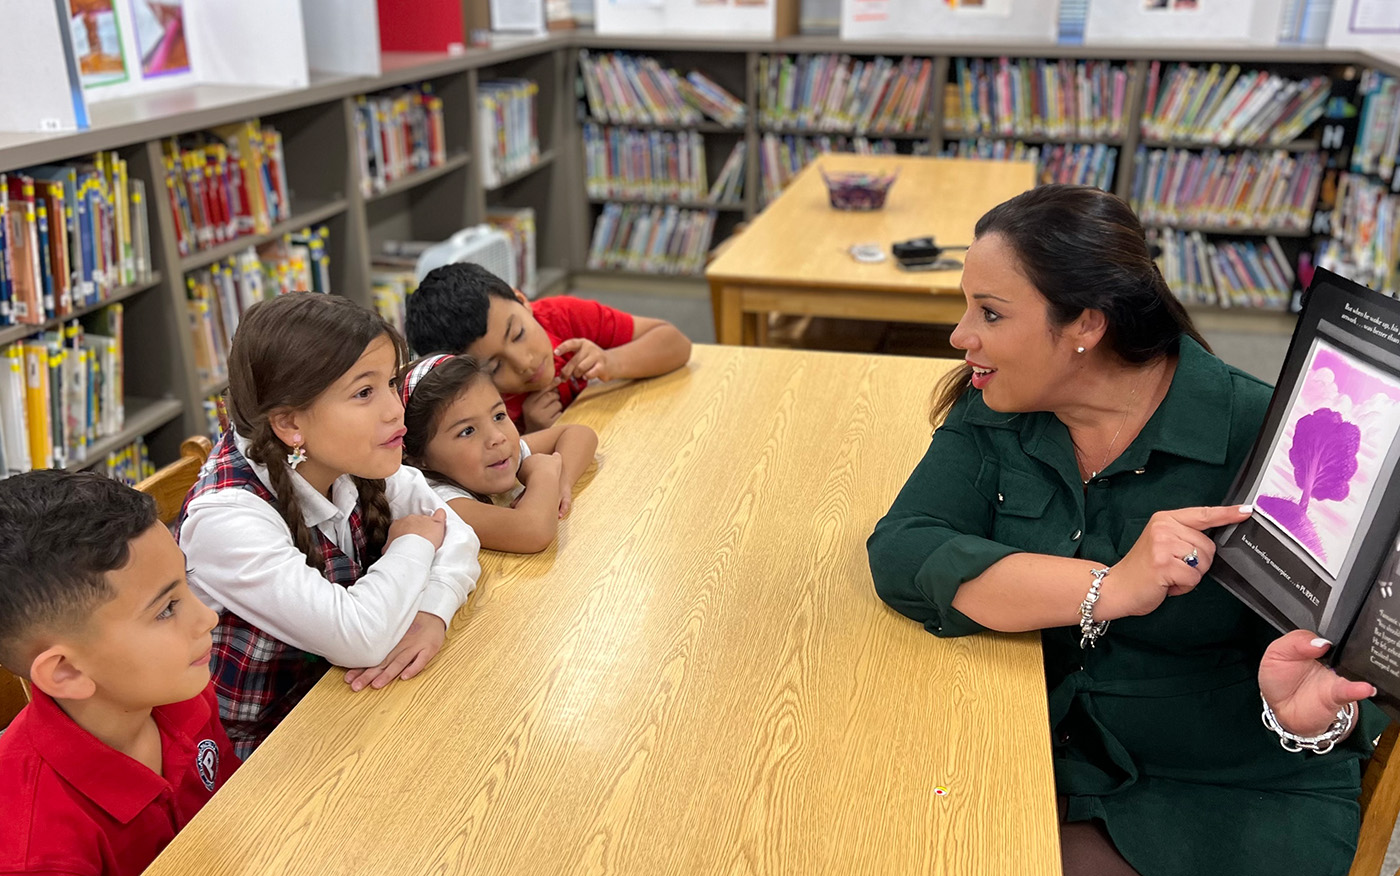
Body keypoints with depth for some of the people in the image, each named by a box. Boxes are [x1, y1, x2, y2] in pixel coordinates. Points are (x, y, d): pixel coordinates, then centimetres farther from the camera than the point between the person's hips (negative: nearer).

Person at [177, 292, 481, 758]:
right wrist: (413, 545, -16)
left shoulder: (355, 463, -8)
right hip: (255, 750, -6)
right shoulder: (226, 518, -28)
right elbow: (359, 640, -33)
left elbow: (454, 533, -3)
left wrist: (431, 612, -23)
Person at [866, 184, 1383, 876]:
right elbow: (899, 554, -19)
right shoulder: (992, 414, -4)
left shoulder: (1257, 437, -15)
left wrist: (1304, 707, -36)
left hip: (1231, 795, -3)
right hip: (1032, 754, 4)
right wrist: (1106, 589, -29)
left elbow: (1334, 654, -12)